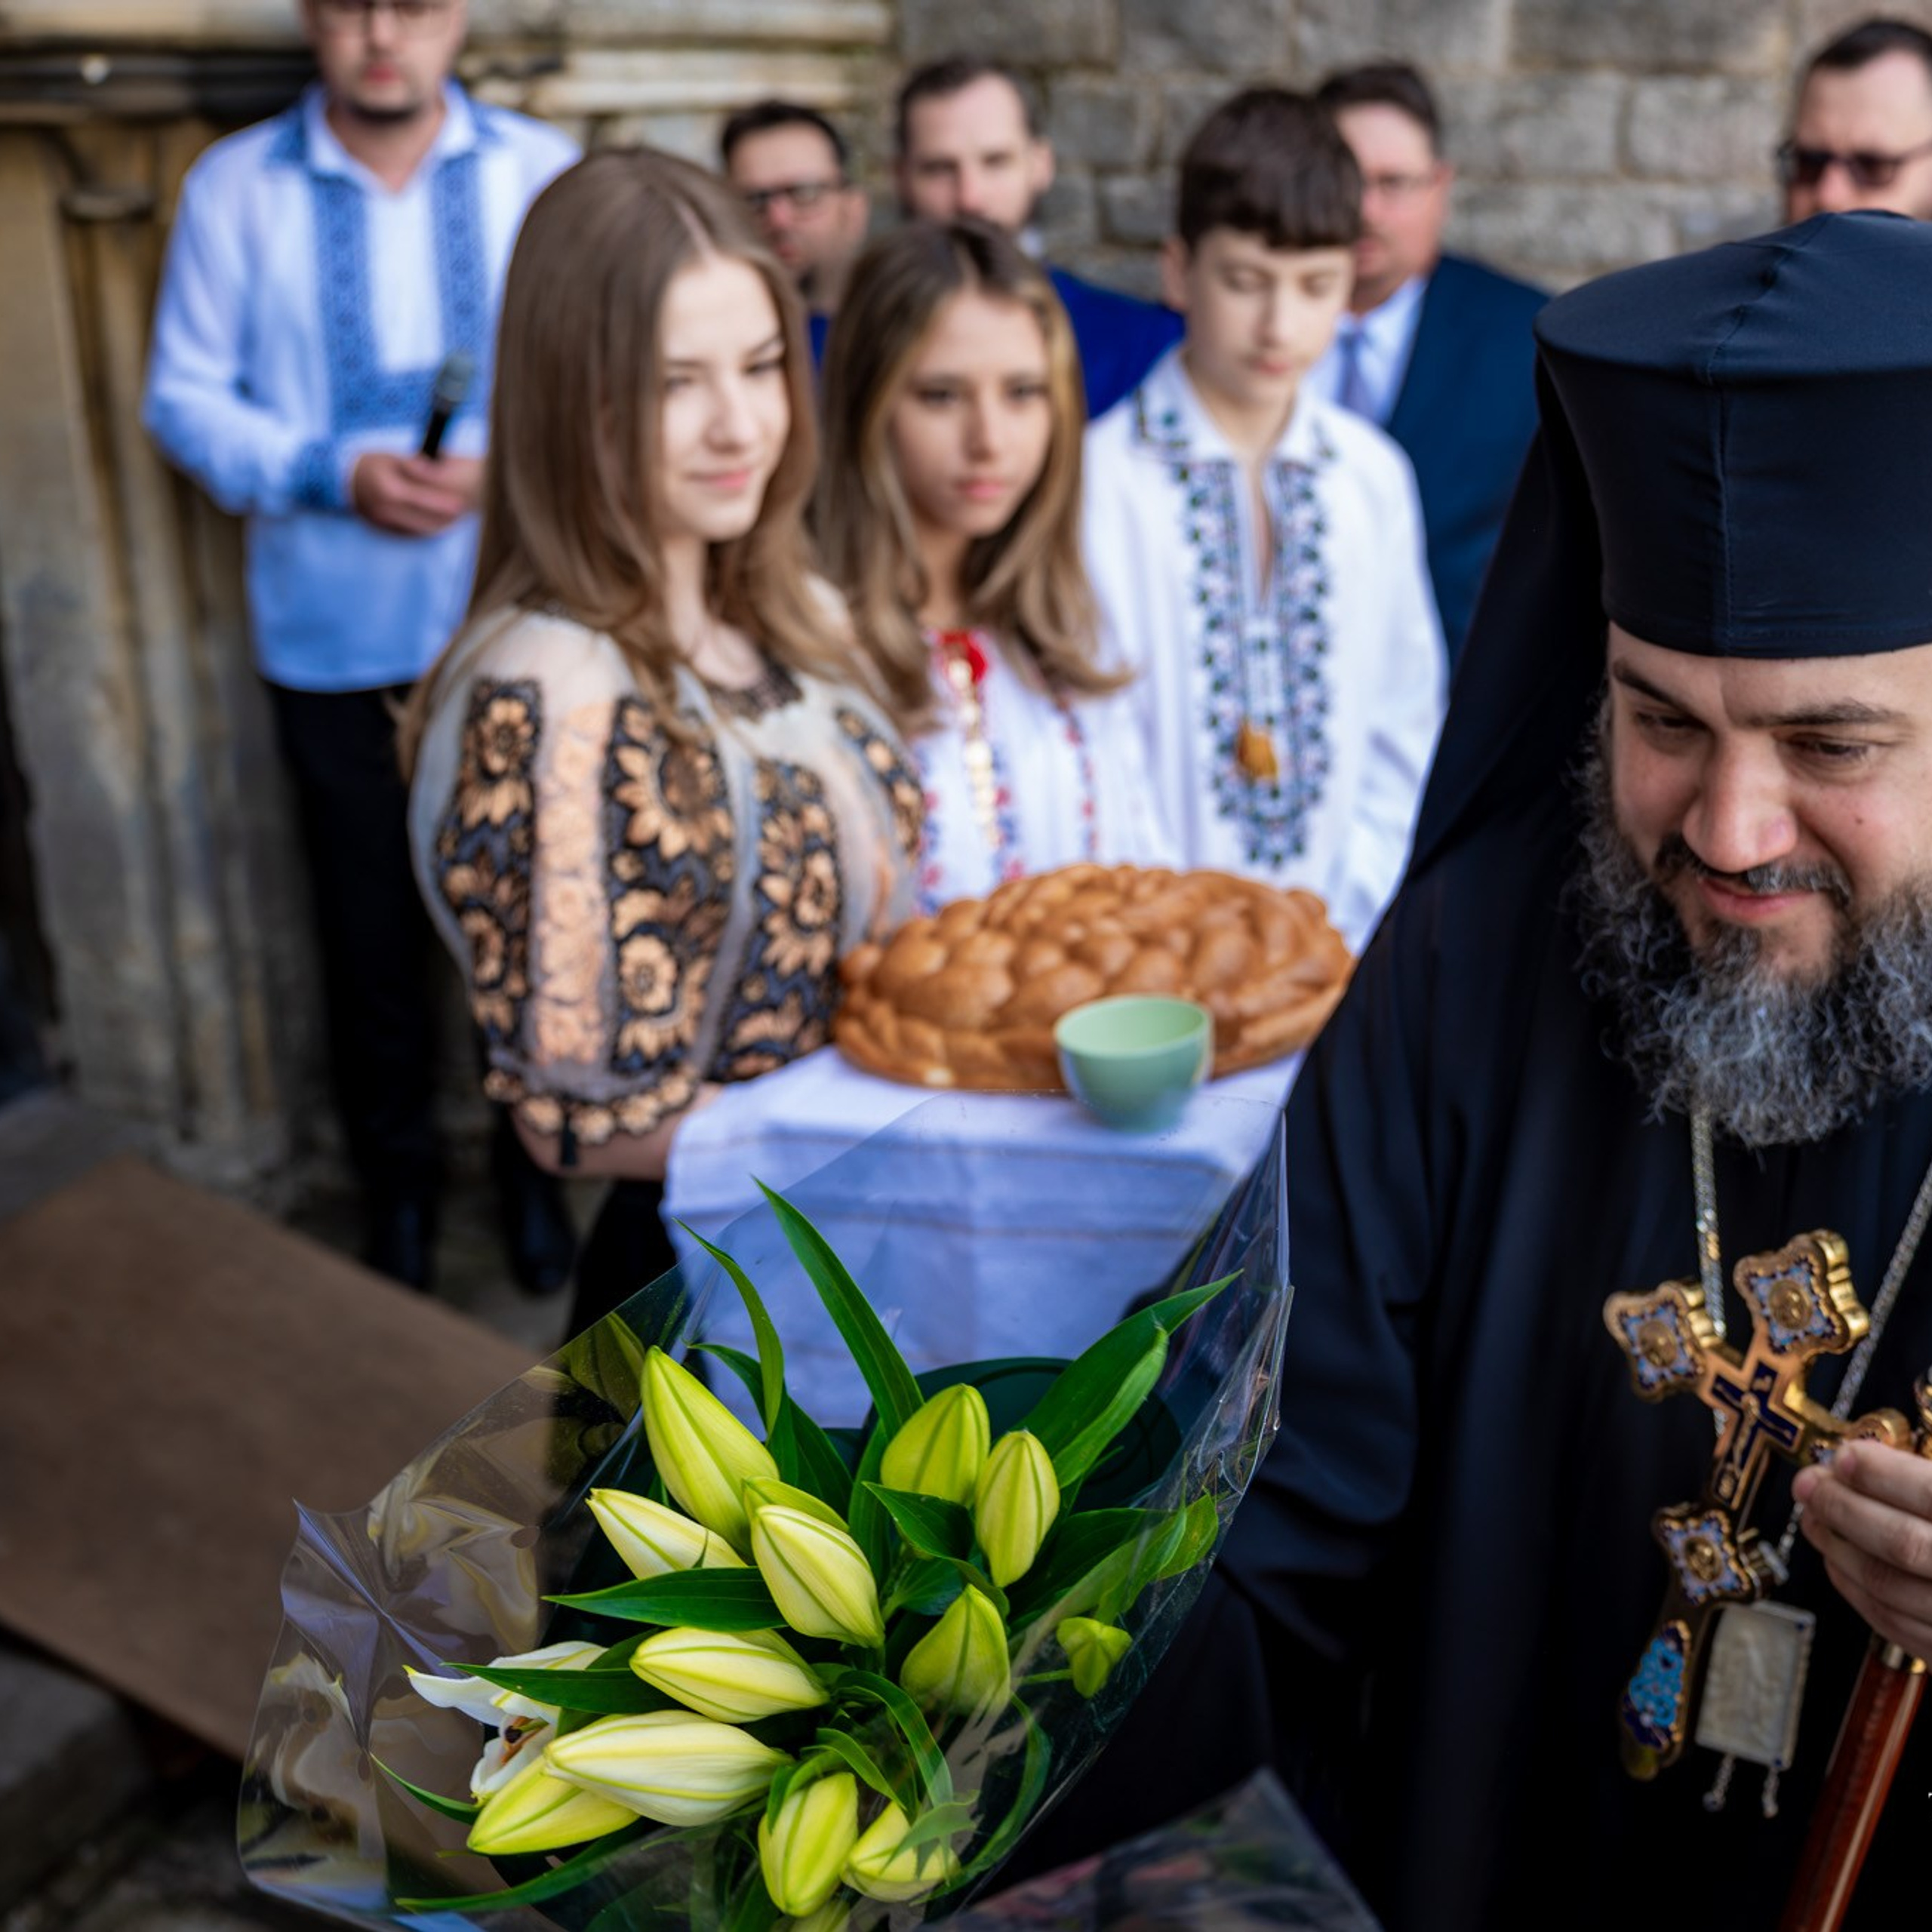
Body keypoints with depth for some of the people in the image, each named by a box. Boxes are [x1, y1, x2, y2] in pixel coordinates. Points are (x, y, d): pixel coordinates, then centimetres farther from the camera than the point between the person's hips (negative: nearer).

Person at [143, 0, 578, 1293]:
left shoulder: (540, 172, 0)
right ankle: (397, 1173, 29)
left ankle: (533, 1161, 29)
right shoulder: (235, 188, 0)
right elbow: (185, 395, 1)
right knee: (371, 926, 10)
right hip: (336, 630, 0)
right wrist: (330, 474, -14)